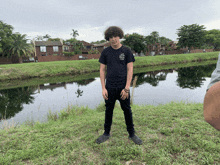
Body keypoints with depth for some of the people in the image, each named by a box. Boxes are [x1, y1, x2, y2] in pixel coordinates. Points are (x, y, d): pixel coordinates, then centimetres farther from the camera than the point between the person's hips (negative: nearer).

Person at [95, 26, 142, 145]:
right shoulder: (105, 52, 3)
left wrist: (127, 88, -12)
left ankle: (131, 134, 26)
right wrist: (103, 88, -4)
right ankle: (106, 133, 30)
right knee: (108, 110, 12)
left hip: (123, 87, -1)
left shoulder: (127, 51, -2)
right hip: (110, 87, 2)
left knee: (127, 110, 9)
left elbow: (130, 70, -5)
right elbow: (102, 70, 3)